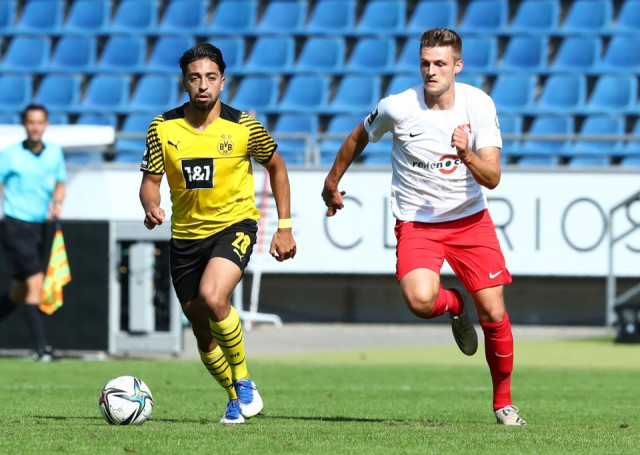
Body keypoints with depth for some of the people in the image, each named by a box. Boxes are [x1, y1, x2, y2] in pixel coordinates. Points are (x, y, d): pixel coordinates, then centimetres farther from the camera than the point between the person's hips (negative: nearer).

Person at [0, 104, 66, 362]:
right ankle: (42, 348, -17)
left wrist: (56, 203, -2)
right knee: (35, 282, -17)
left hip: (40, 227, 6)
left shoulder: (55, 153, 6)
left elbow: (60, 184, 17)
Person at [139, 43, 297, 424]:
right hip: (186, 234, 4)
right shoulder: (163, 128, -5)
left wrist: (284, 228, 3)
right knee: (203, 333, 8)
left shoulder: (243, 126, -9)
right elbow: (151, 181, 2)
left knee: (213, 297, -30)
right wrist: (151, 207, -22)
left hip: (234, 225, -4)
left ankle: (244, 381, -9)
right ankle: (237, 398, 31)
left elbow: (276, 167, 6)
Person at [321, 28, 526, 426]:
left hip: (470, 218, 1)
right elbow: (358, 138, 9)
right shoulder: (397, 108, -13)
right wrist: (332, 183, 20)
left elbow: (492, 178, -15)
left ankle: (503, 400, 19)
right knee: (420, 300, -28)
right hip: (416, 224, -1)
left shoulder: (480, 105, -11)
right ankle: (454, 304, 12)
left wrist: (467, 155, -35)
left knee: (494, 313, -5)